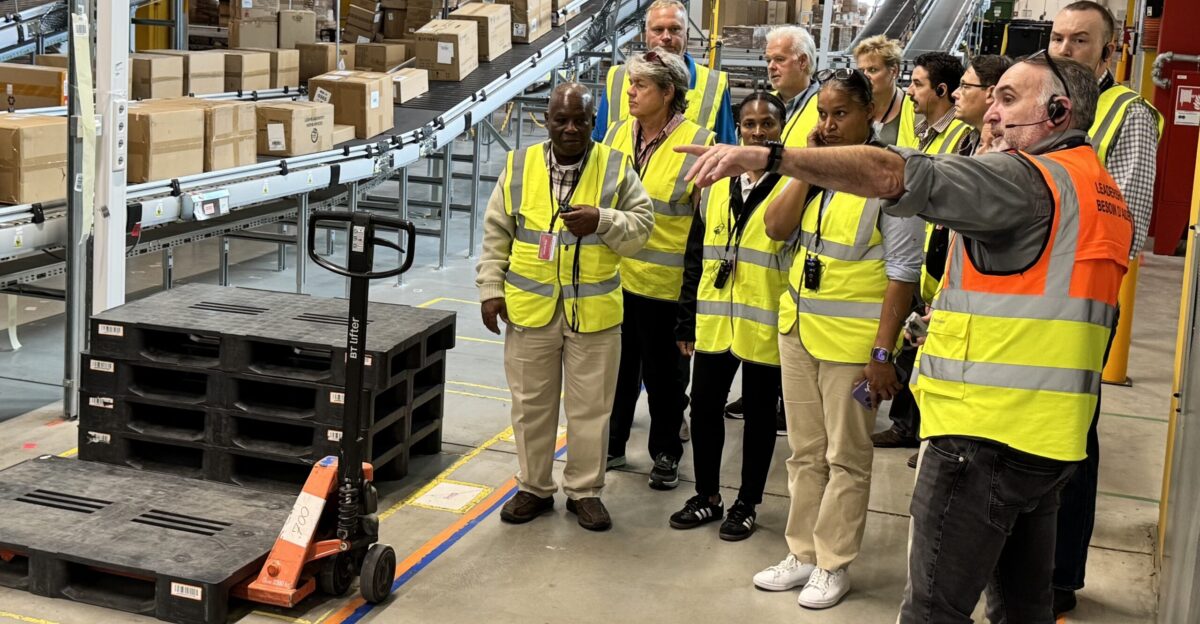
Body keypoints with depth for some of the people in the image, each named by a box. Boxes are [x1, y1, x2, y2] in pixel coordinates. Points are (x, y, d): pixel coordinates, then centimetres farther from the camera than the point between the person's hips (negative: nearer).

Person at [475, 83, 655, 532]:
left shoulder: (616, 168, -2)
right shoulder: (519, 166, 2)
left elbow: (641, 225, -3)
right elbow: (496, 234, 6)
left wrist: (602, 221, -21)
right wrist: (491, 289, 0)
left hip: (594, 310, -1)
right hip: (529, 307, 1)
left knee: (590, 407, 8)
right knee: (532, 404, 11)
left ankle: (584, 491, 22)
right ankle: (534, 488, 26)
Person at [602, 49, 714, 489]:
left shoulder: (697, 143, -11)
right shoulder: (618, 134, 4)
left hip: (663, 282, -4)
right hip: (614, 273, 5)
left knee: (662, 370, 9)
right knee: (618, 364, 15)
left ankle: (666, 454, 24)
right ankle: (611, 445, 30)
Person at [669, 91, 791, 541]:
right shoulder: (716, 184, 8)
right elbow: (696, 256, 12)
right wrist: (687, 319, 11)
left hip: (766, 328, -4)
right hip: (714, 323, 5)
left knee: (759, 416, 9)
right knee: (704, 408, 10)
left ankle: (747, 504, 23)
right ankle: (707, 496, 28)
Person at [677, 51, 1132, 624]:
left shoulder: (1028, 179, -13)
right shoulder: (1103, 191, 16)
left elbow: (893, 174, -25)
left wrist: (764, 156, -30)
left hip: (985, 433, -10)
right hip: (1048, 439, 10)